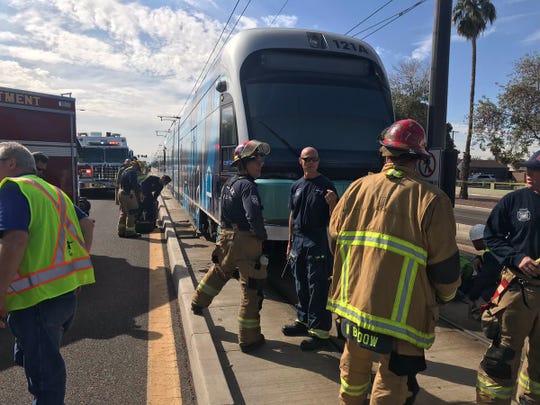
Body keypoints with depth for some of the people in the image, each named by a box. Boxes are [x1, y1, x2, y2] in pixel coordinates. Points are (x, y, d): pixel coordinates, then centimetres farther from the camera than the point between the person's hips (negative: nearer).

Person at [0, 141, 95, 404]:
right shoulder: (51, 190, 16)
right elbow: (86, 225, 19)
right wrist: (76, 265, 22)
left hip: (37, 296, -9)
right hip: (67, 291, 9)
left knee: (42, 374, 6)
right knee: (46, 360, 26)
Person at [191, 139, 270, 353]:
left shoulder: (229, 183, 10)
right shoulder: (247, 186, -19)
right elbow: (254, 216, -30)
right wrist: (262, 235, -14)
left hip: (226, 237, 9)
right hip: (246, 242, -9)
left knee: (219, 271, 34)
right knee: (251, 290, 2)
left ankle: (198, 303, 55)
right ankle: (249, 339, 12)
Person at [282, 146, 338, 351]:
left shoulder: (326, 185, -4)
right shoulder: (296, 186, 13)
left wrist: (332, 203, -27)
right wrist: (290, 242, 18)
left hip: (317, 241, -6)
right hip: (298, 240, 6)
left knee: (318, 286, -4)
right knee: (301, 284, 15)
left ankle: (319, 330, 3)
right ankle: (303, 320, 30)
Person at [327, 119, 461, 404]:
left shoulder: (358, 188, -4)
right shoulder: (432, 200, -15)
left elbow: (334, 239, 5)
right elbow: (444, 266, -9)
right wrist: (445, 295, 13)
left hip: (353, 303, 4)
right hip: (401, 314, -4)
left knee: (353, 370, 26)